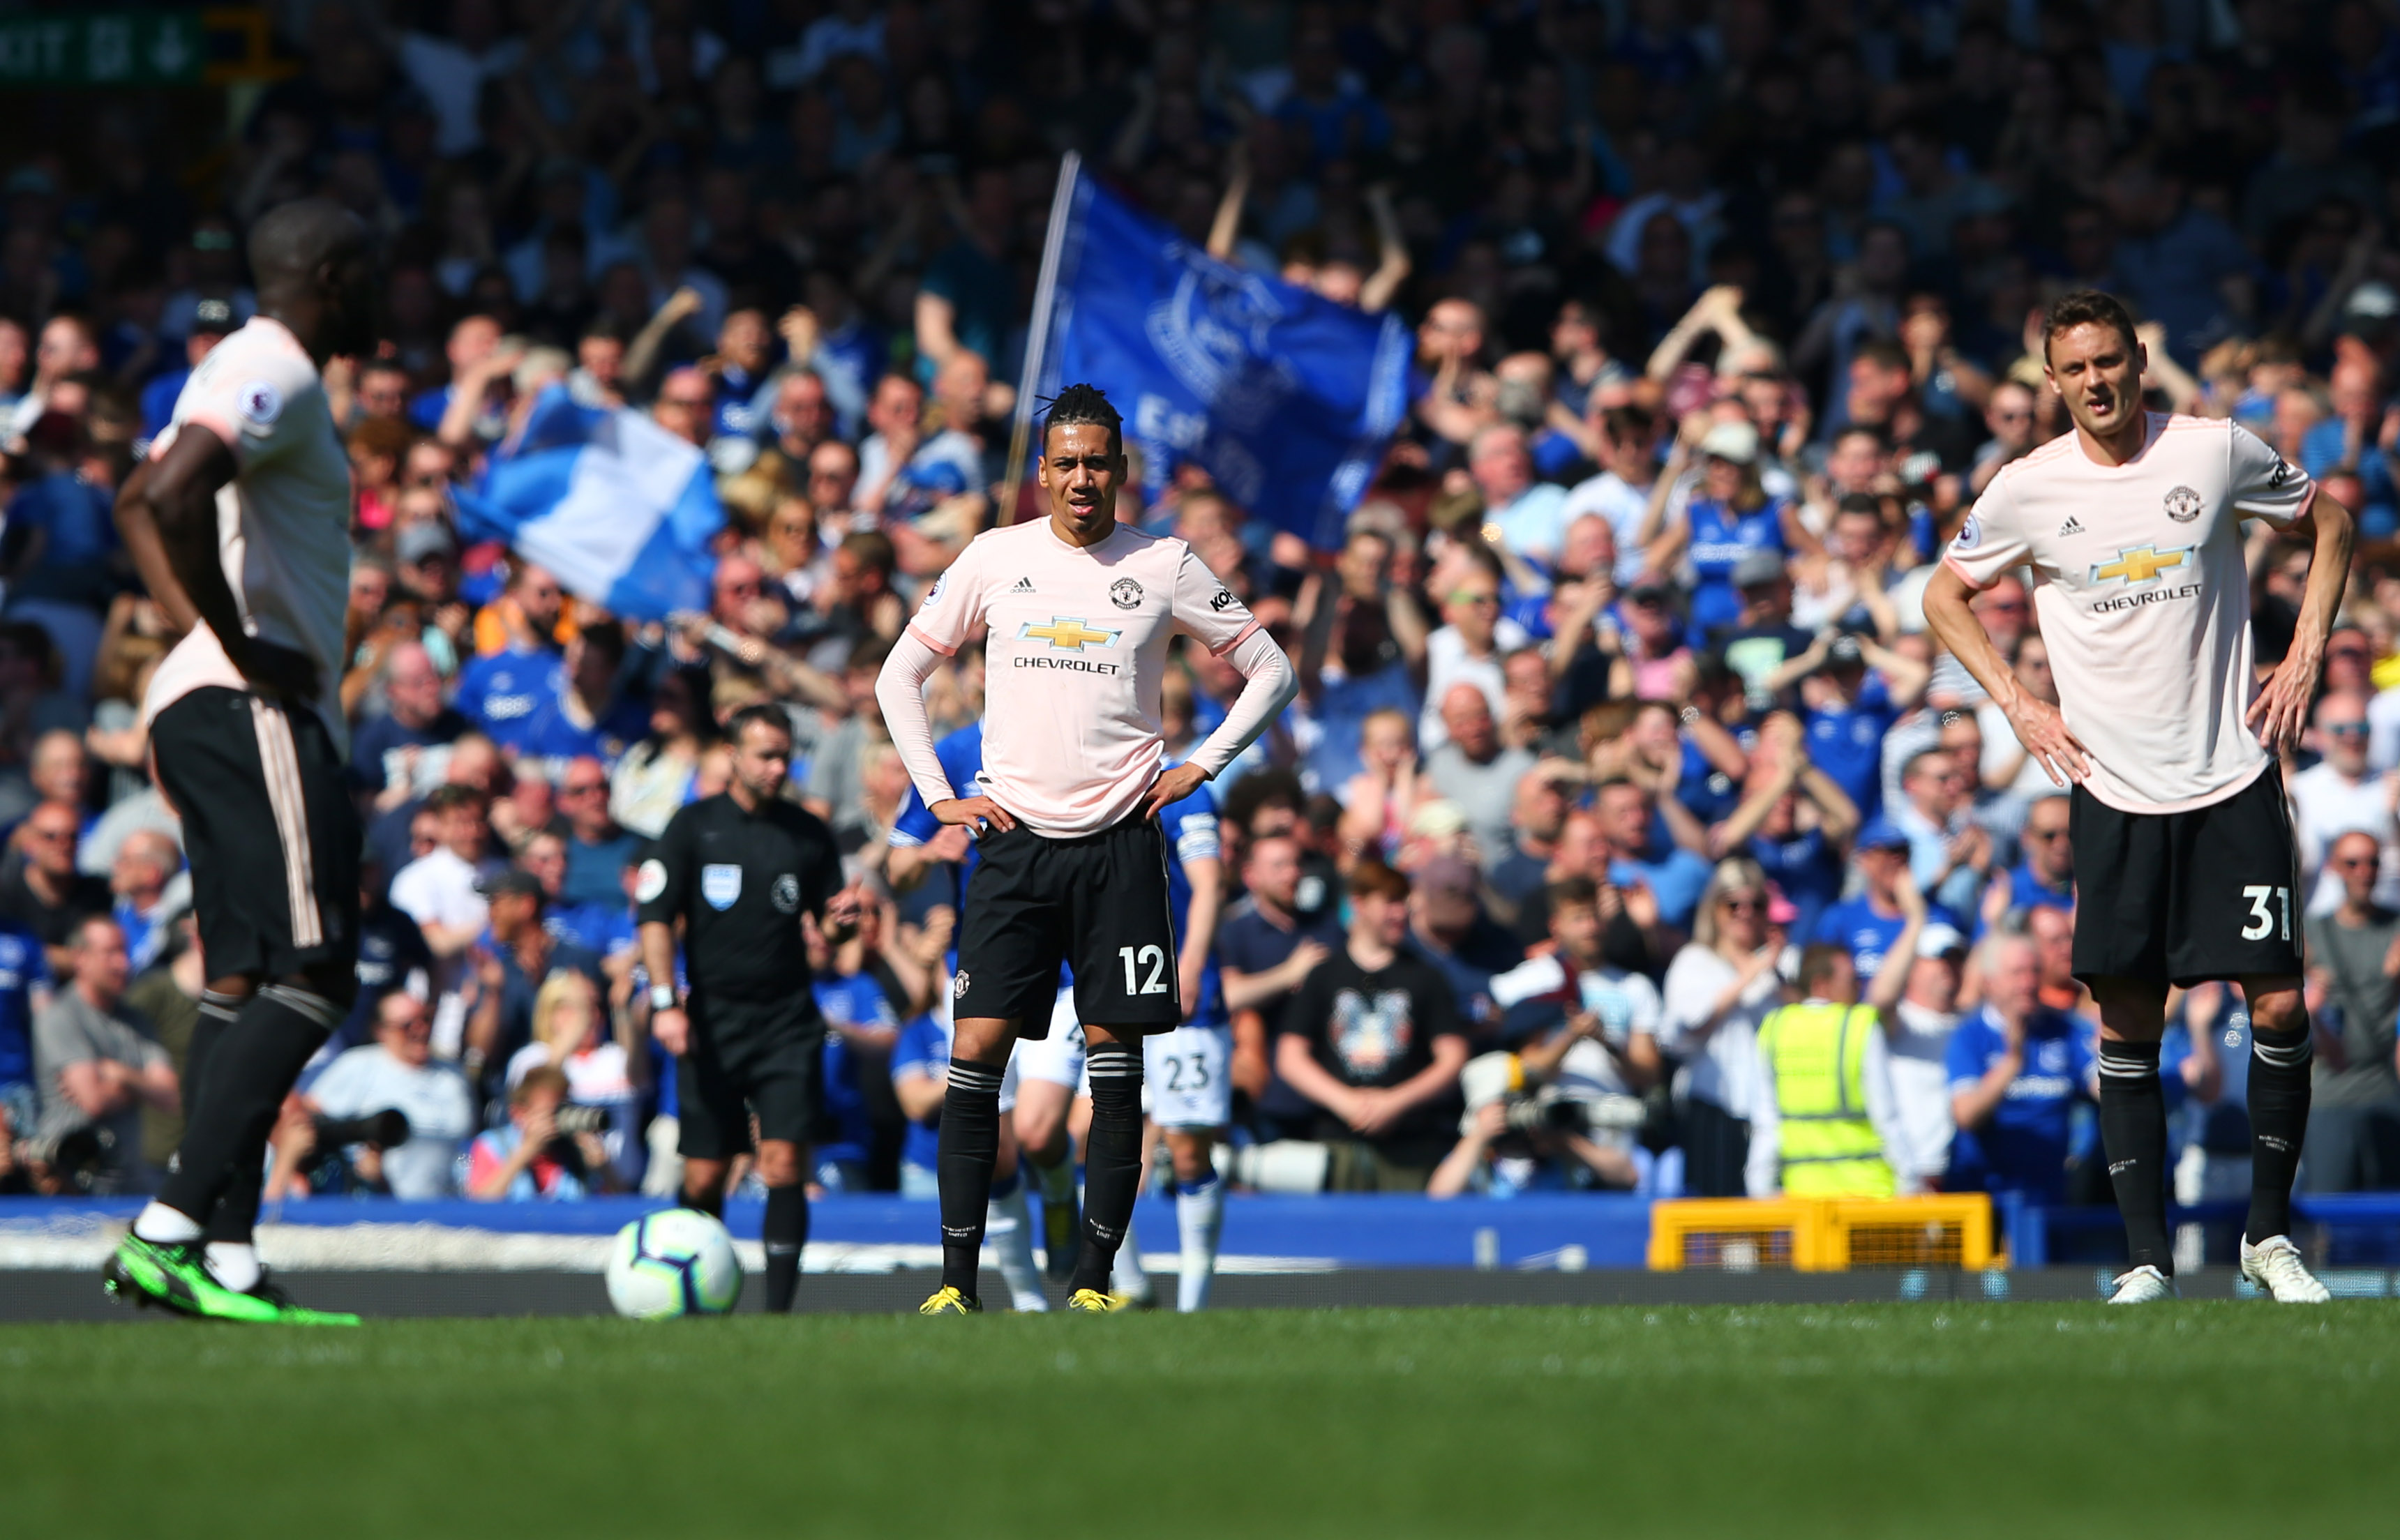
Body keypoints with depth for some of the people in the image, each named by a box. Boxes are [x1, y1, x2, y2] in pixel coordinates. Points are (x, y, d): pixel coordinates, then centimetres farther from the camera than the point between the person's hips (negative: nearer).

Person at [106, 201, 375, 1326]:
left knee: (246, 982, 8)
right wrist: (236, 644, -19)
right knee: (308, 978, -16)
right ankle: (171, 1229, -23)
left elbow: (138, 503, 31)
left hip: (205, 713, 11)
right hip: (256, 712, -11)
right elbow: (169, 496, -27)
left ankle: (227, 1253, 2)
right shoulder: (278, 376, -11)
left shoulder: (247, 371, 20)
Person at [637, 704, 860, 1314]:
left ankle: (778, 1307, -11)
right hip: (713, 1022, -1)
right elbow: (656, 917, -1)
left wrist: (842, 920, -11)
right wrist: (665, 1002, -12)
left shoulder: (809, 833, 7)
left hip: (787, 1019, 1)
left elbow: (828, 923, 14)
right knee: (704, 1177, 1)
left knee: (784, 1165, -12)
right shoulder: (694, 827, 1)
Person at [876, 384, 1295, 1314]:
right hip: (1014, 840, 0)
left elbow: (1271, 673, 12)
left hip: (1120, 844, 0)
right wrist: (938, 796, 5)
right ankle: (956, 1279, -5)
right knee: (977, 1049, -8)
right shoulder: (995, 559, 5)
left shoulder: (1165, 567, 3)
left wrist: (1200, 766, 2)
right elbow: (899, 677, 13)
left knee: (1115, 1059, -2)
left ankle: (1094, 1279, 2)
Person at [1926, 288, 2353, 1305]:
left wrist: (2305, 657, 3)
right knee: (2127, 1025, -2)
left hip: (2232, 775, 0)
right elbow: (1945, 594, 15)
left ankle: (2269, 1234, 9)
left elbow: (2328, 522, 13)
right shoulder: (2028, 489, -1)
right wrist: (2015, 704, 3)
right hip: (2114, 792, 0)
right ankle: (2148, 1259, 4)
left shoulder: (2216, 451, -2)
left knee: (2278, 1004, -6)